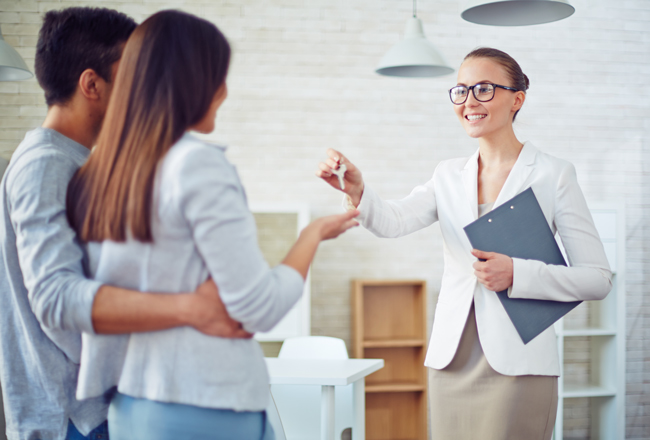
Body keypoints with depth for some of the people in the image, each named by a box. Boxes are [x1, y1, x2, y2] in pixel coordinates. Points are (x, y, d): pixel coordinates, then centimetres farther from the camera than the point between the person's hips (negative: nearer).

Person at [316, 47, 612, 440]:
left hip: (517, 366, -4)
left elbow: (598, 278, -3)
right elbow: (392, 221, -7)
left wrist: (516, 274, -16)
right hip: (452, 363, 4)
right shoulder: (449, 176, 11)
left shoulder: (554, 175, -1)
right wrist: (356, 191, -28)